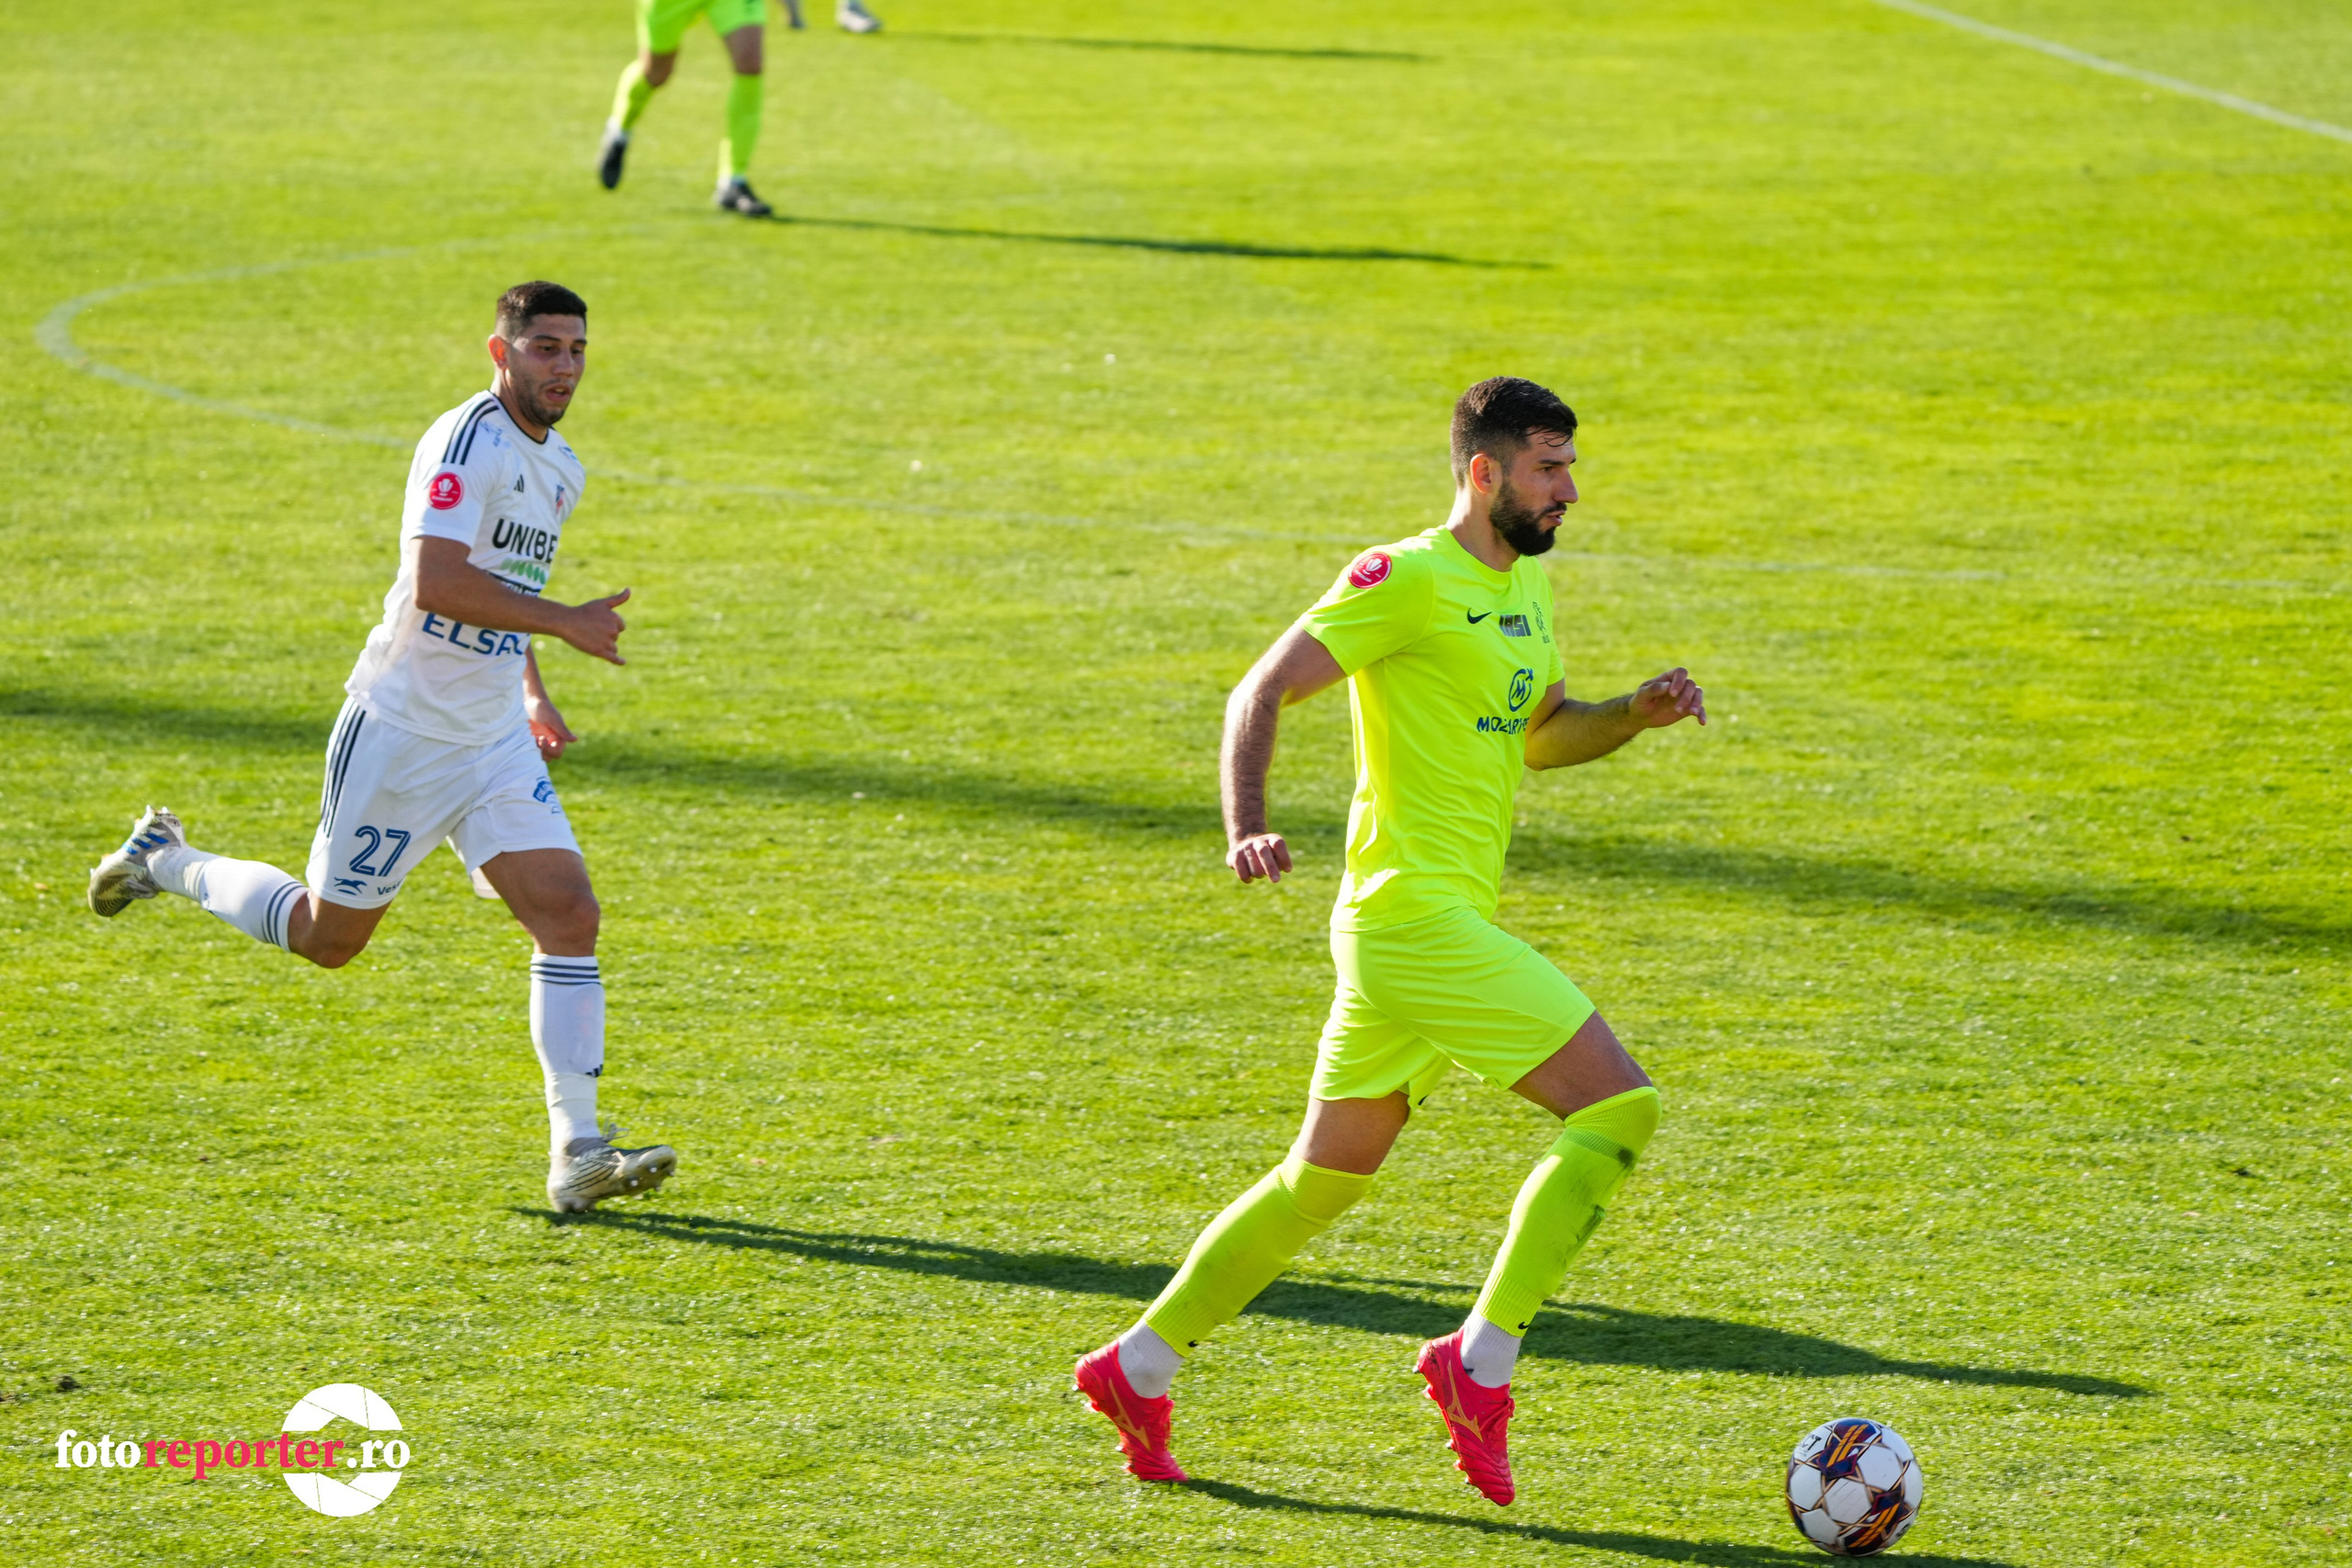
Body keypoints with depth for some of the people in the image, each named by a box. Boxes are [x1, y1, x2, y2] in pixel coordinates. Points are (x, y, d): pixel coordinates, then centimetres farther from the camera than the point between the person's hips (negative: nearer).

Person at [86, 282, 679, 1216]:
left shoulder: (559, 468, 11)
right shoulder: (467, 442, -19)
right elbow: (434, 583, -31)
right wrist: (565, 623, -27)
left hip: (496, 743, 7)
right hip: (400, 732, -7)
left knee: (570, 917, -9)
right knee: (330, 938, 8)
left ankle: (577, 1154, -10)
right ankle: (170, 864, 33)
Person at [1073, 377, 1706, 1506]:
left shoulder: (1524, 584, 16)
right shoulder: (1407, 580, -12)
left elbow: (1541, 735, 28)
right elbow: (1262, 693, -13)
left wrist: (1637, 712, 9)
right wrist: (1246, 829, -28)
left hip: (1447, 923, 10)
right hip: (1416, 914, -10)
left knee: (1324, 1180, 16)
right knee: (1619, 1107, -14)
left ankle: (1138, 1370, 24)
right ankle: (1481, 1361, -10)